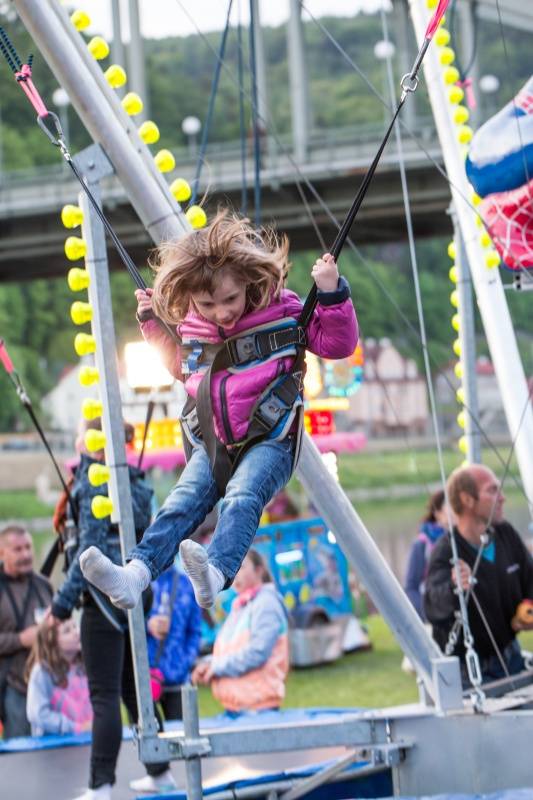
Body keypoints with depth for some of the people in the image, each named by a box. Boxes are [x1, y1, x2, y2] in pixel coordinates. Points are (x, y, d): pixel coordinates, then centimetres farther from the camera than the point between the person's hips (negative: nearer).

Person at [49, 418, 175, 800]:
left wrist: (65, 600, -16)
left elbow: (91, 547, -18)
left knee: (104, 694, -9)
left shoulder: (95, 484, -12)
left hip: (104, 595, -8)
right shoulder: (135, 482, 13)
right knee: (134, 688, 18)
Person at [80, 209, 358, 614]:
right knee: (182, 503, -21)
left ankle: (215, 574, -59)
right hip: (211, 443, 4)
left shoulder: (281, 311, -4)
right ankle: (135, 574, -44)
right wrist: (153, 326, 23)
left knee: (241, 498, -33)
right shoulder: (192, 326, 9)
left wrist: (332, 295, -13)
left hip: (268, 440, -4)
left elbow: (338, 343, 0)